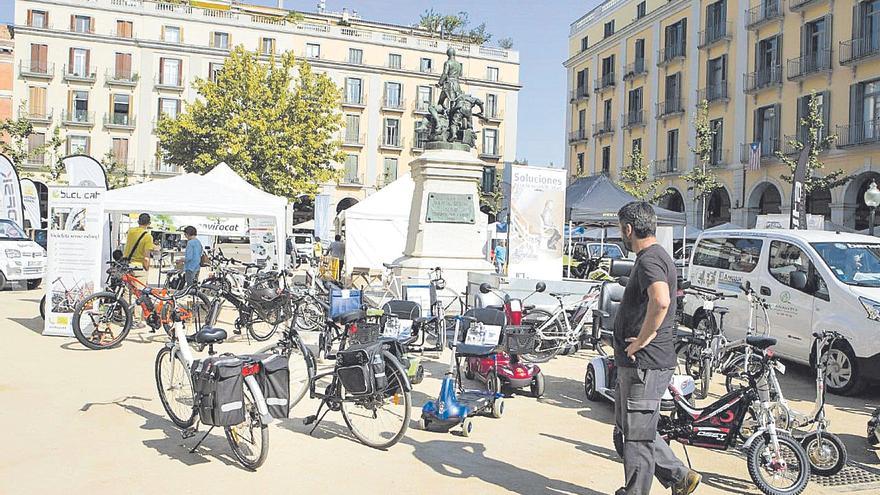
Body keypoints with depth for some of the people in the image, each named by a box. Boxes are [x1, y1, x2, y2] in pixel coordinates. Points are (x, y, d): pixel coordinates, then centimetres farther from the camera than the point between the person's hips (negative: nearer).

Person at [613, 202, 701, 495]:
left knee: (637, 435, 2)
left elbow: (660, 301, -38)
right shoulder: (657, 256, 15)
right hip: (640, 363, 11)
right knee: (633, 427, 21)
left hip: (644, 364, -11)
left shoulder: (649, 260, -18)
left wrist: (643, 338, -25)